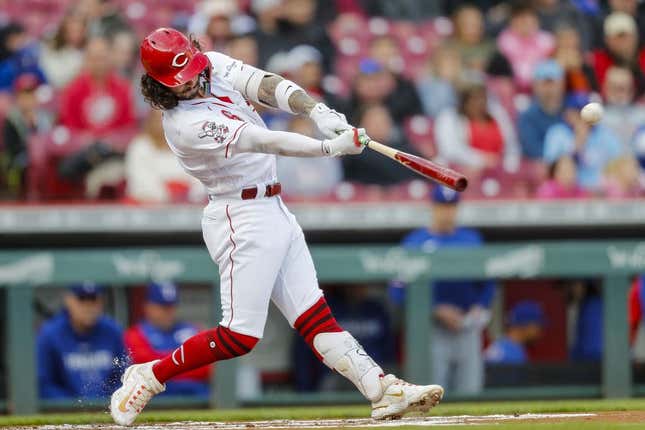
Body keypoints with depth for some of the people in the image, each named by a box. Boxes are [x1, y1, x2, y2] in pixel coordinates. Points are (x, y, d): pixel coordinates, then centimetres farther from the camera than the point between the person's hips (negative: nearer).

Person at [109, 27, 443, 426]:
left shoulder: (215, 67, 1)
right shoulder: (185, 124, -23)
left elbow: (268, 86, -11)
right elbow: (262, 142, -29)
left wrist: (318, 111, -29)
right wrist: (330, 147, -34)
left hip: (274, 212, 8)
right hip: (242, 220, -8)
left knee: (315, 315, 4)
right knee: (240, 336, -7)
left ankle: (385, 391, -2)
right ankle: (150, 376, 7)